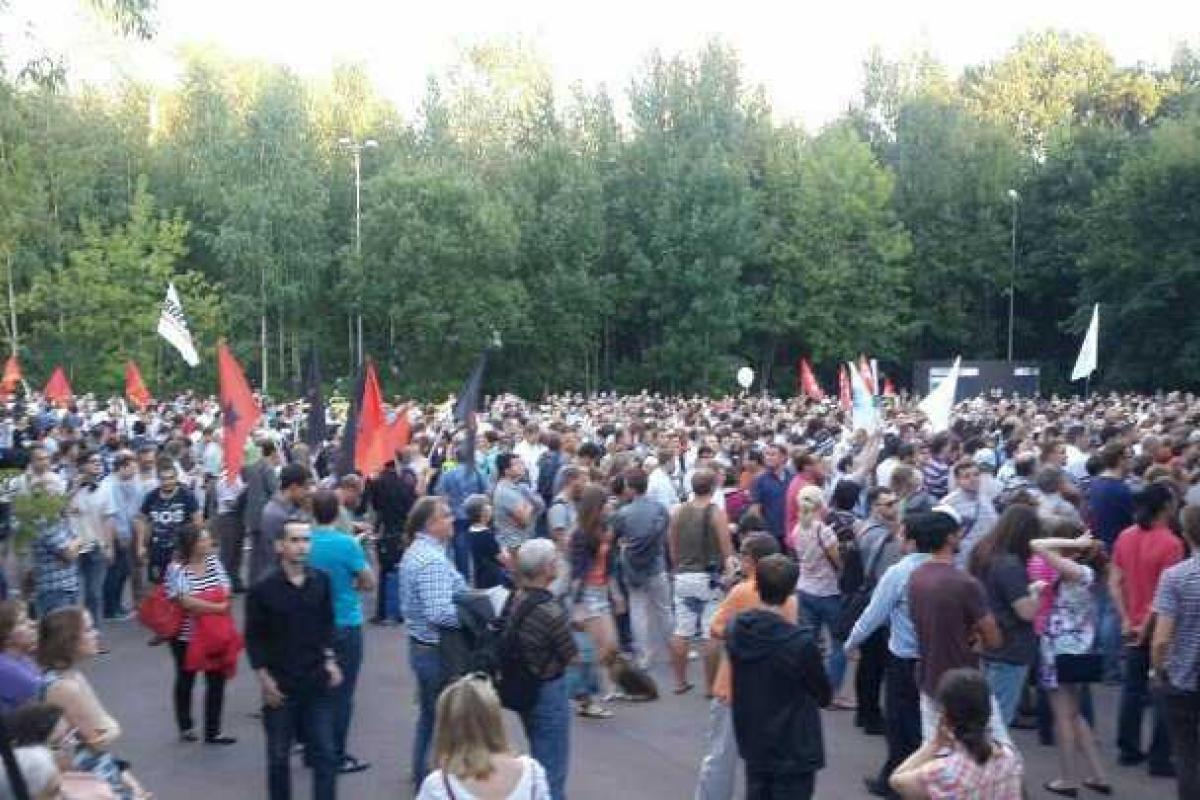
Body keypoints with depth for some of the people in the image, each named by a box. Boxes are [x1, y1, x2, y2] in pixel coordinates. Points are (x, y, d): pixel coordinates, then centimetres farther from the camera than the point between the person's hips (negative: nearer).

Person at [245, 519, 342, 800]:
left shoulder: (321, 582, -1)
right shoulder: (263, 589, -10)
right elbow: (253, 638, -4)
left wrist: (329, 661, 4)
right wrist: (264, 678, -8)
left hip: (317, 683, 2)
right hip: (280, 685, -2)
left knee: (324, 754, 2)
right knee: (279, 756, 12)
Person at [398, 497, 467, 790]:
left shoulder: (413, 552, 9)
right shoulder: (433, 560, -24)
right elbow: (440, 613, -31)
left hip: (420, 645, 10)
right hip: (439, 651, -10)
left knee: (428, 716, 21)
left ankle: (421, 777, 33)